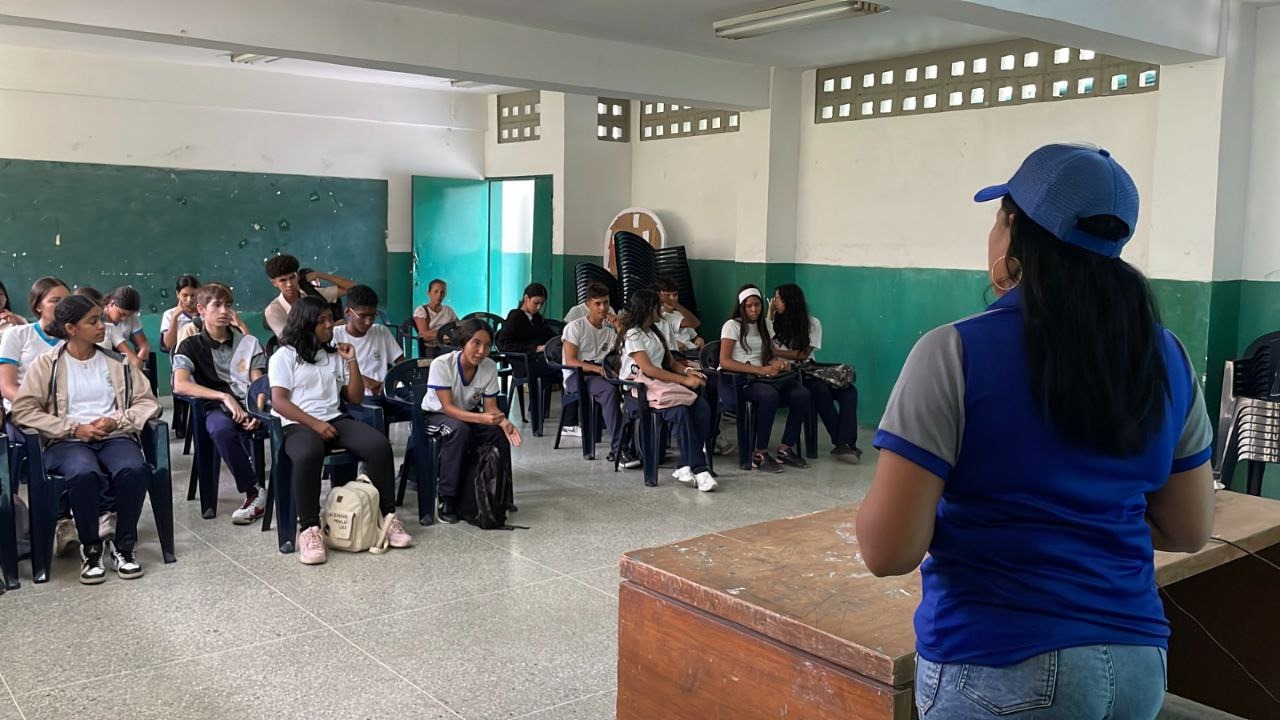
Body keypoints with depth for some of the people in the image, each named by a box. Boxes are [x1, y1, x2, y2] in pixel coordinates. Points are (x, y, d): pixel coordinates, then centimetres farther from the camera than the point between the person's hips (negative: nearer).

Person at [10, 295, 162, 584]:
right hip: (68, 441, -2)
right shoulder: (46, 364, 4)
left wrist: (117, 421, -10)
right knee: (84, 474, -37)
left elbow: (148, 402, 9)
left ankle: (123, 546, -14)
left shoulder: (118, 361, 12)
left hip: (115, 437, 2)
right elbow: (23, 410, -4)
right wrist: (74, 429, -13)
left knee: (134, 470, -33)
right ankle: (91, 549, -16)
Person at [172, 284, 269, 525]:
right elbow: (180, 385, -7)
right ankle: (254, 492, -28)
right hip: (217, 408, -2)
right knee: (221, 429, -40)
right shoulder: (191, 346, 11)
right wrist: (225, 396, -18)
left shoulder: (249, 342, 18)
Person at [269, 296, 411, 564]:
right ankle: (309, 529, -35)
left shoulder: (334, 356, 20)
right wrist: (315, 424, -18)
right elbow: (279, 402, -7)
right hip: (298, 425, -5)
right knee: (308, 455, -41)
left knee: (380, 445, -22)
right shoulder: (284, 356, 4)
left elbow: (356, 398, 17)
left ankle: (387, 515, -16)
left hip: (335, 420, 5)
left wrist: (352, 362, 6)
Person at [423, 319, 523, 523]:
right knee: (459, 429, -36)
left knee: (499, 433, -24)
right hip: (436, 415, -4)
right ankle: (446, 499, -25)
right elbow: (448, 407, -30)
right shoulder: (441, 364, -27)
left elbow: (490, 407, -11)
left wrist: (504, 421, -34)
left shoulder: (490, 367, -16)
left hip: (470, 415, 4)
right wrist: (482, 418, -44)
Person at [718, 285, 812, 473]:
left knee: (801, 395, -18)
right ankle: (759, 455, -26)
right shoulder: (732, 325, -3)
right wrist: (760, 370, -23)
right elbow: (724, 361, -15)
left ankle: (786, 449, -9)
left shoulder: (765, 325, 17)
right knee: (769, 395, -36)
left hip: (758, 379, 6)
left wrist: (778, 362, -4)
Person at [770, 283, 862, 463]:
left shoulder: (813, 324, 6)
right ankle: (842, 443, -24)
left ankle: (845, 444, -32)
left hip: (809, 373, 3)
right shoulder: (773, 323, 9)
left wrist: (775, 352, -9)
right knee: (821, 391, -32)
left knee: (849, 391, -23)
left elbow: (802, 355, -3)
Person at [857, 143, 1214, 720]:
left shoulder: (957, 354, -18)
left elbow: (888, 552, -18)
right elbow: (1189, 531, 10)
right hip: (1139, 662, 6)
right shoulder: (1167, 358, -1)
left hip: (1001, 673, -5)